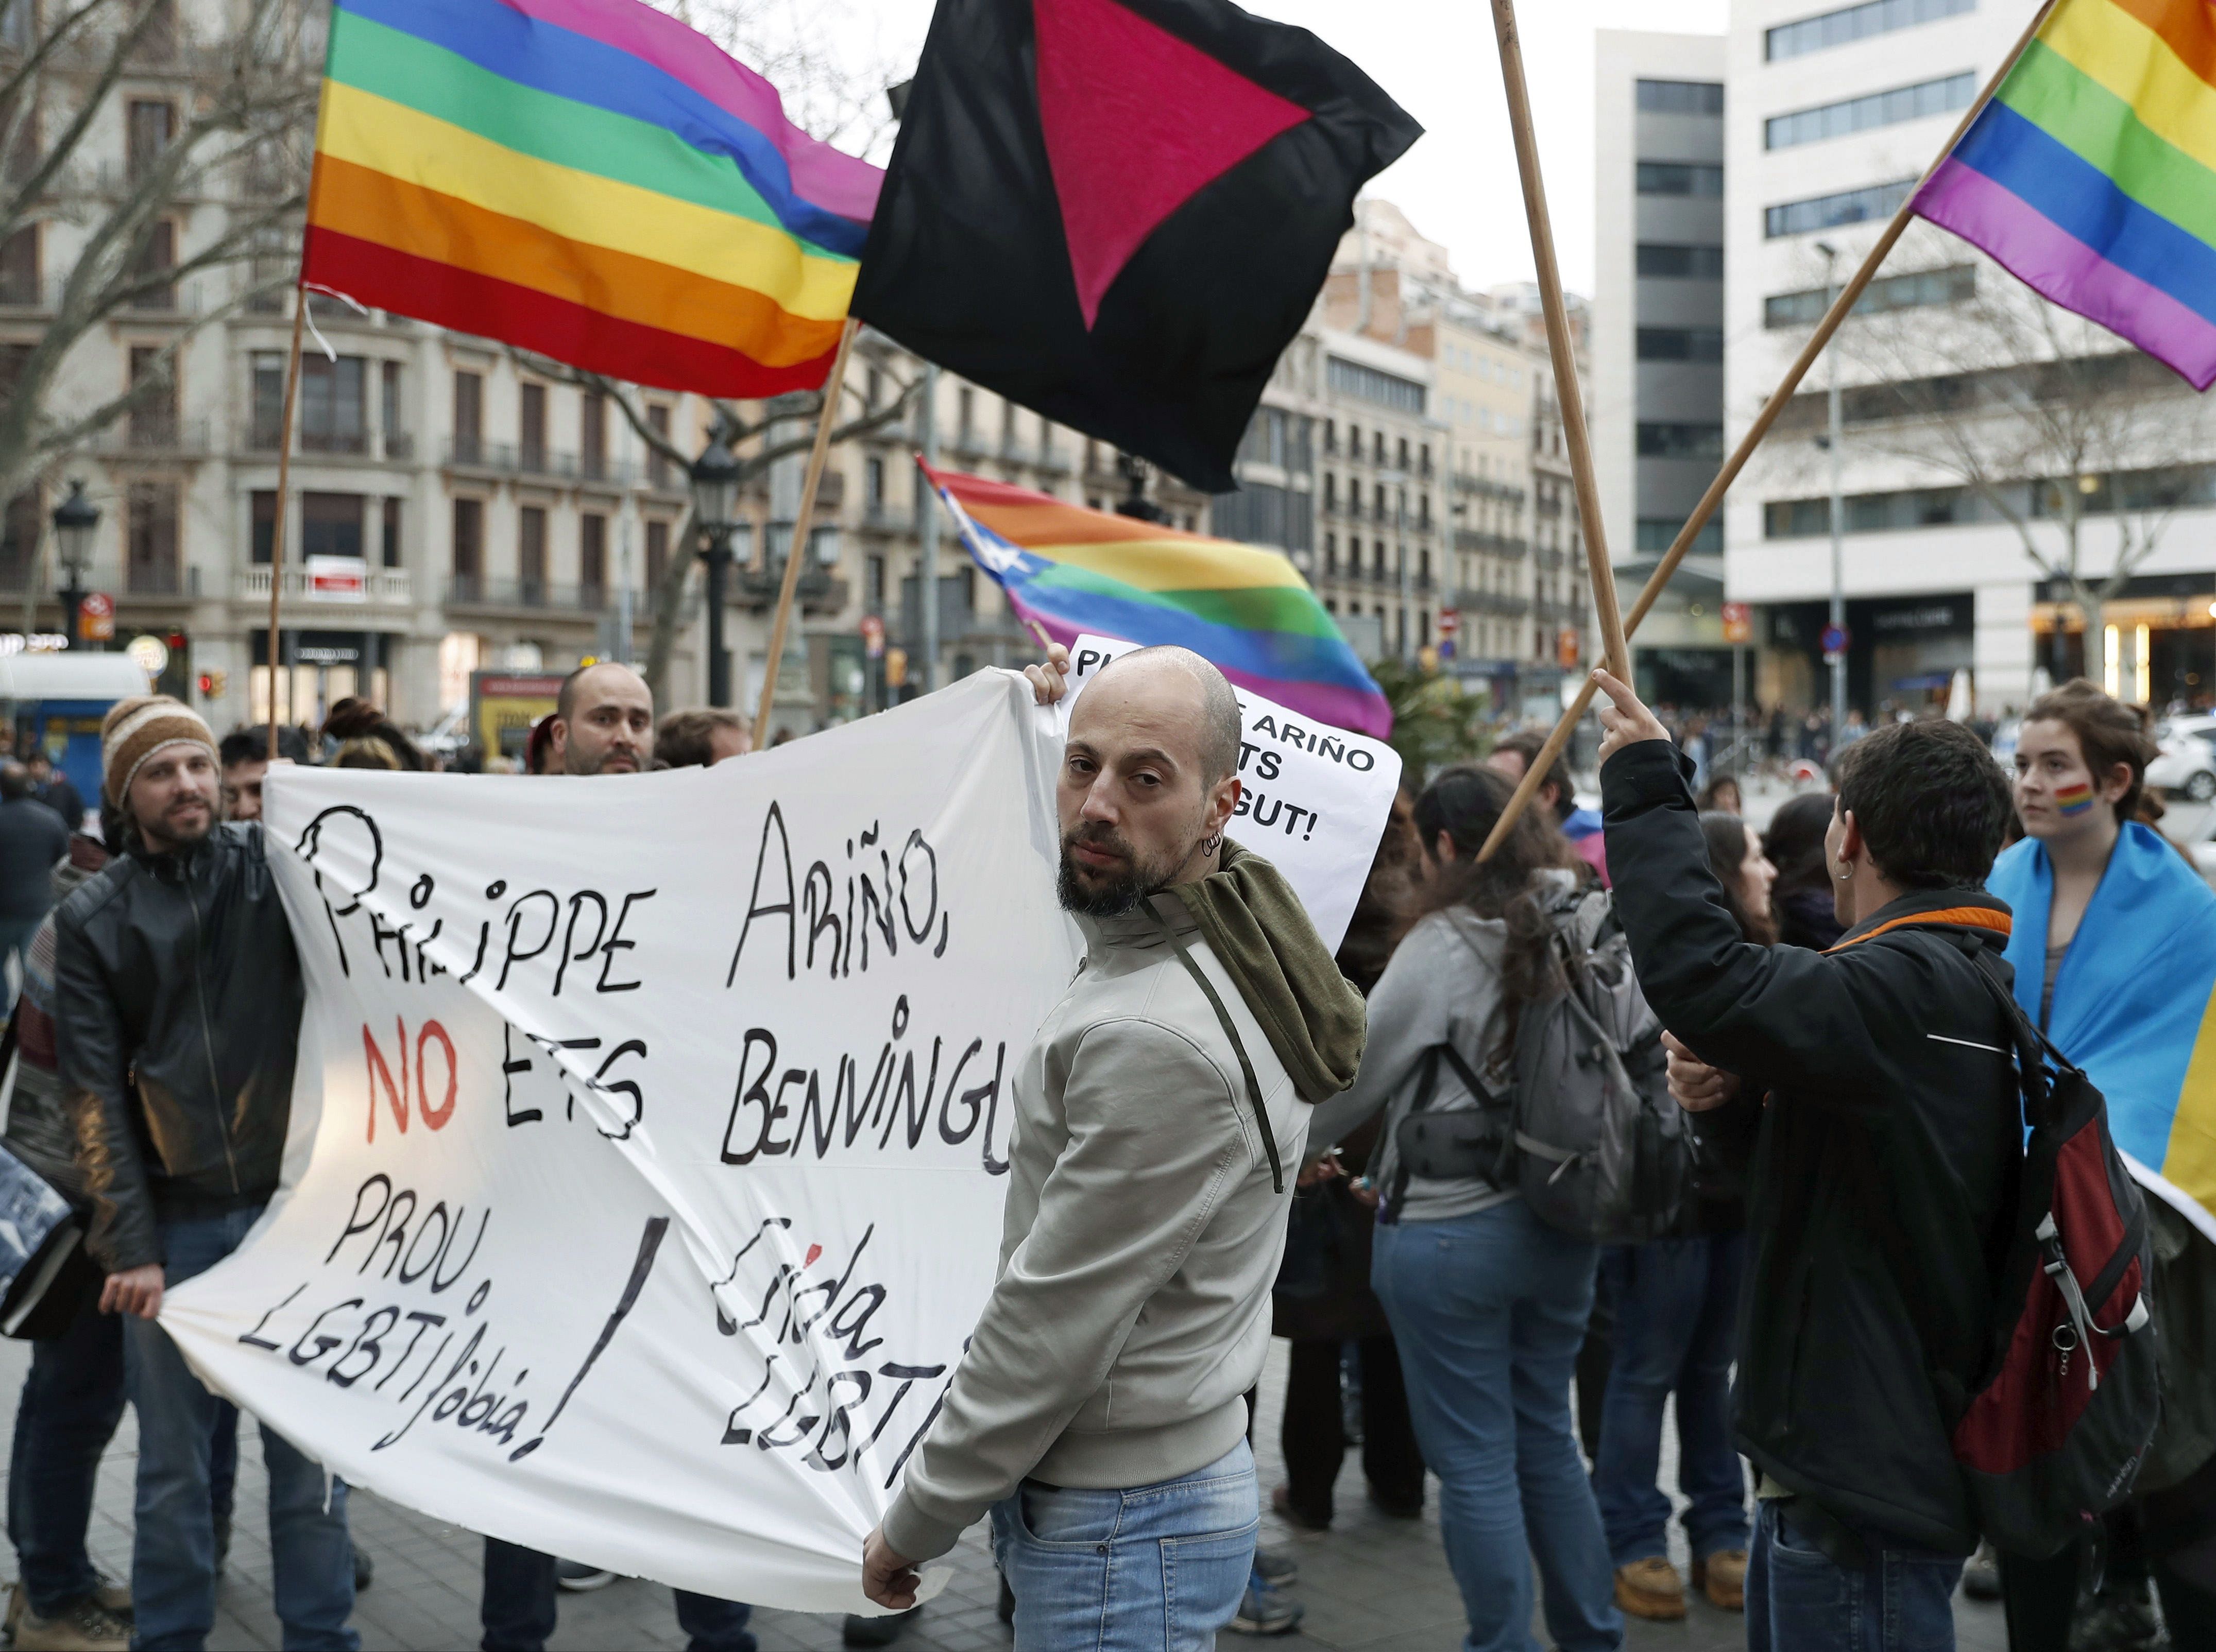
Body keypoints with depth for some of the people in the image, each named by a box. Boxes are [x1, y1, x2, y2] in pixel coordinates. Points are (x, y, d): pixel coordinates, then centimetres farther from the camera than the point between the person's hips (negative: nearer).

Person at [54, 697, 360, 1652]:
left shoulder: (274, 866, 3)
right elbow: (95, 1095, -1)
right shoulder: (93, 920, 3)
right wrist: (130, 1246, -8)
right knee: (173, 1462, 7)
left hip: (291, 1205, 0)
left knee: (308, 1448, 6)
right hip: (172, 1224, 0)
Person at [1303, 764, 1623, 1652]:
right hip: (1563, 1223, 6)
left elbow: (1356, 1073, -7)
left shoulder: (1444, 944, -14)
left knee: (1474, 1463, 4)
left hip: (1450, 1229, -6)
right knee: (1547, 1440, 19)